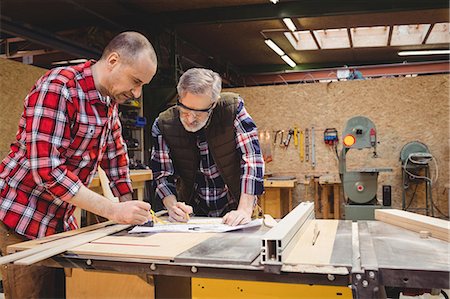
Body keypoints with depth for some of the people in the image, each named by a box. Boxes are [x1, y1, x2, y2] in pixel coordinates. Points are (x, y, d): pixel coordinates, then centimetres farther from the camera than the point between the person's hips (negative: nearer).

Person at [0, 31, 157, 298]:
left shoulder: (110, 100, 3)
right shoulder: (57, 87, -23)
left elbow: (115, 156, 12)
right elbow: (46, 169, -28)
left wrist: (129, 209, 6)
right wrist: (113, 211, -26)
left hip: (62, 222, 8)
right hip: (22, 221, -7)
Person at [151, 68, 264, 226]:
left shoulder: (233, 108, -15)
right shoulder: (163, 125, -11)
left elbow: (251, 157, -19)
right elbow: (162, 175, -5)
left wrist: (245, 210, -27)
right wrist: (172, 206, -24)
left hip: (233, 209, 0)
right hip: (193, 212, 1)